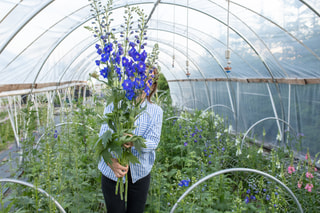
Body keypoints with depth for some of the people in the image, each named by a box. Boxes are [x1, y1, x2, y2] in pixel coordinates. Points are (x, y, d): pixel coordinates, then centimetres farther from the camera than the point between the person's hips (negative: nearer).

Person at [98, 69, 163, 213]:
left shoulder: (156, 111, 1)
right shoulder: (114, 106, -3)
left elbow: (153, 141, -11)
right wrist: (111, 161, -29)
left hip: (140, 174, 1)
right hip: (112, 173, -1)